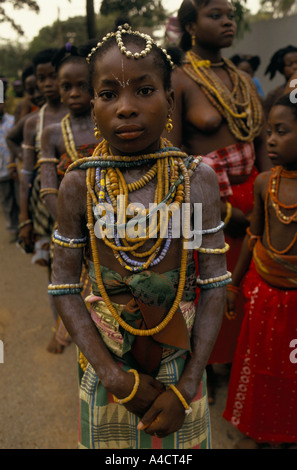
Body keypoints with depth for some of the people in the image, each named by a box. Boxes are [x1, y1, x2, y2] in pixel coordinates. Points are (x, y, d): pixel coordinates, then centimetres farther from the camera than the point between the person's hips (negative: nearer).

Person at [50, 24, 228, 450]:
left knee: (180, 437, 20)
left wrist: (187, 387, -12)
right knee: (110, 438, 19)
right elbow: (64, 288, -7)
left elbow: (215, 284, -9)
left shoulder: (198, 179, -11)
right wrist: (113, 375, -14)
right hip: (106, 361, 0)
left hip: (180, 357, 0)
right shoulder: (79, 184, -11)